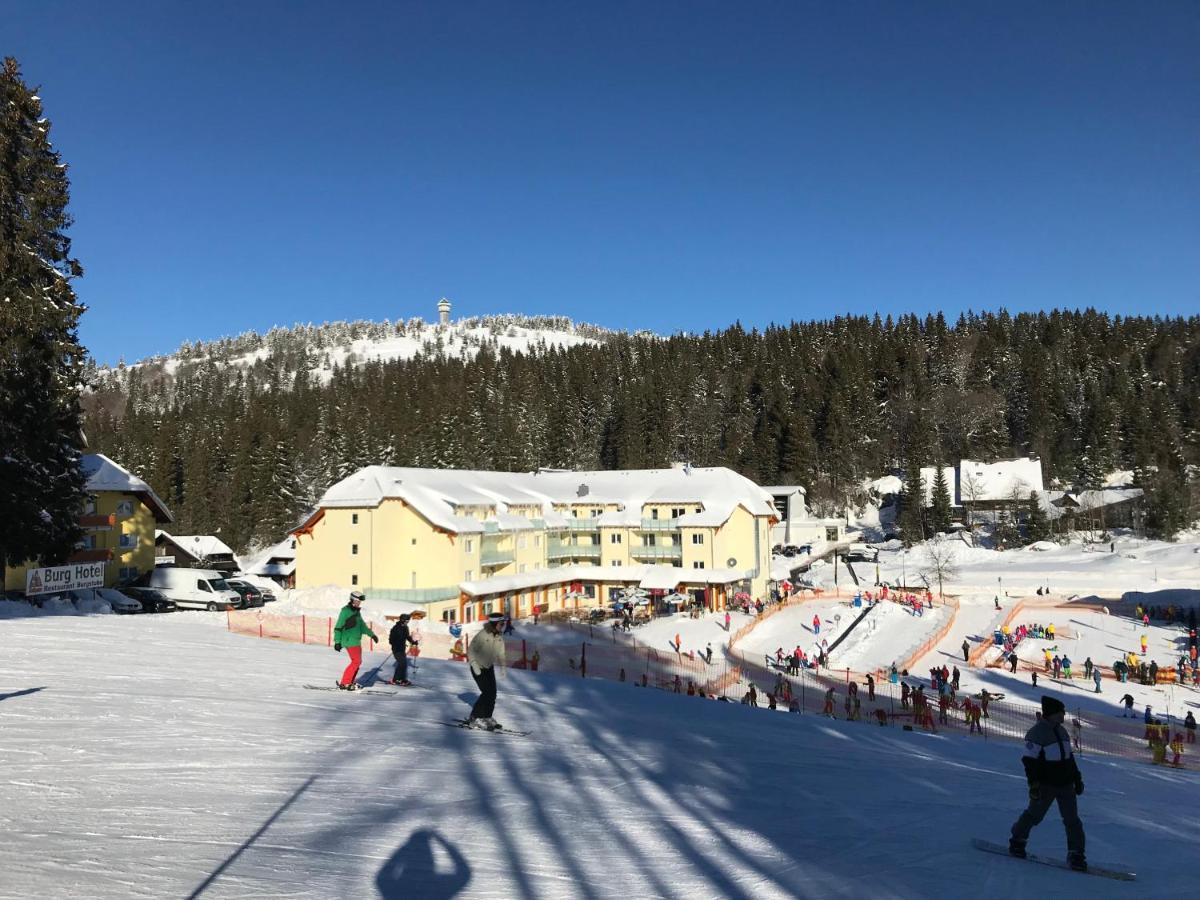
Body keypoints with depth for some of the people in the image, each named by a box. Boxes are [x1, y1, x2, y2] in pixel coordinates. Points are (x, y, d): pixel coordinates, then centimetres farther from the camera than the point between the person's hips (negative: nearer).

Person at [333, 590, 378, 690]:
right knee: (356, 661, -12)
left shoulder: (357, 611, 14)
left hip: (356, 641, 9)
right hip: (350, 641, -9)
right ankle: (344, 683, -8)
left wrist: (372, 634, 20)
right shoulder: (345, 611, -12)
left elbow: (362, 625, 24)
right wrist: (337, 642, -16)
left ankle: (350, 682, 20)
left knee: (358, 662, 11)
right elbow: (338, 627, -13)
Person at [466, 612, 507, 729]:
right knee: (487, 692, -14)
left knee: (493, 694, 1)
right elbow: (470, 651, -16)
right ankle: (474, 718, -4)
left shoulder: (499, 638, -4)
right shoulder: (482, 636, -23)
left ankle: (486, 718, 16)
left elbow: (500, 654, 4)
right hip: (478, 668, -6)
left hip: (489, 667, 6)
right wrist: (475, 667, -19)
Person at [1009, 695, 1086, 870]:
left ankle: (1076, 854, 10)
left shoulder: (1062, 731, 10)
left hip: (1066, 784, 6)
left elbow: (1070, 757, 20)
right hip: (1045, 785, -6)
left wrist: (1078, 779, 19)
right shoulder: (1036, 733, -15)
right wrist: (1034, 784, -20)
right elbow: (1030, 761, -16)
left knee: (1072, 820, 2)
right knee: (1034, 814, 6)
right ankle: (1017, 840, 25)